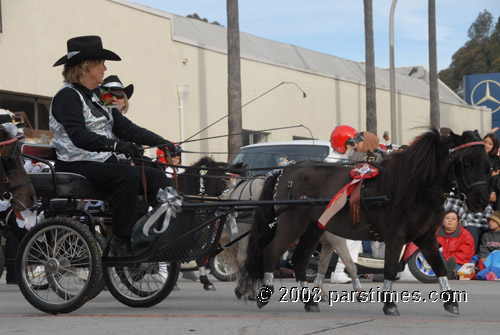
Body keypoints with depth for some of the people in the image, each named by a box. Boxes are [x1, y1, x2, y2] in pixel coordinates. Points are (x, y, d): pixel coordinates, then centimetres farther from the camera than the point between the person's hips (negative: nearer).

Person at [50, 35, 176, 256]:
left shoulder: (97, 97, 17)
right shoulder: (67, 96, -11)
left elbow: (124, 127, 11)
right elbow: (79, 136, -27)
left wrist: (158, 141, -2)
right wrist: (116, 145, -40)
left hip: (105, 164, 9)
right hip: (77, 167, -9)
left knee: (157, 177, -8)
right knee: (128, 176, -33)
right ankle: (121, 240, -25)